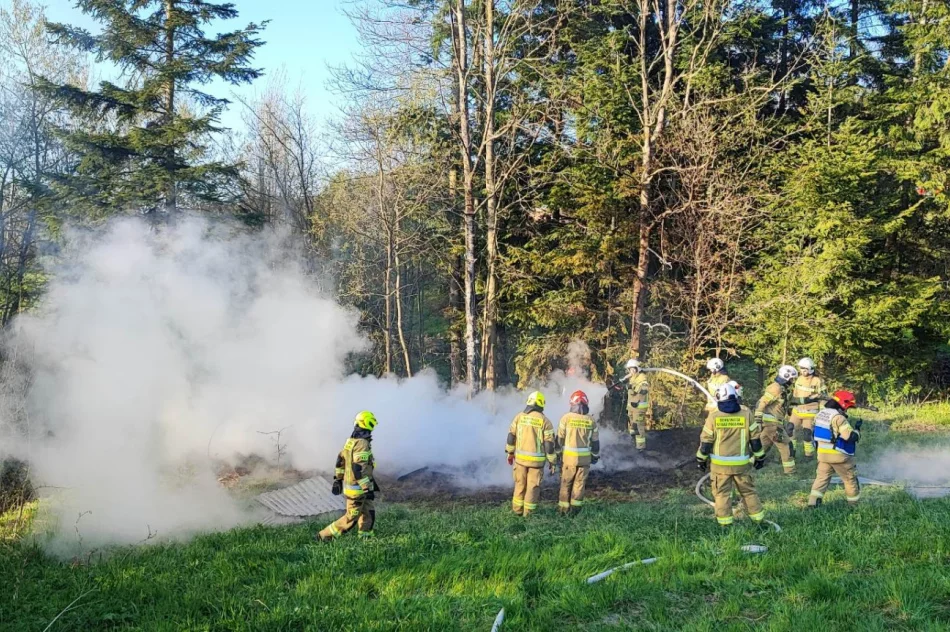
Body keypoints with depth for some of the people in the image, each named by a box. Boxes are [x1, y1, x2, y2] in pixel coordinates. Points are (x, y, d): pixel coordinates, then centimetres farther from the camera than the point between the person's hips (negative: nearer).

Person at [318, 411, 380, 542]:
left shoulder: (350, 441, 7)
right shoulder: (362, 444, -22)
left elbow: (340, 461, 15)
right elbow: (359, 469, -27)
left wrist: (337, 480, 22)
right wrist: (368, 489, -24)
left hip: (349, 484, 9)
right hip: (357, 488, -9)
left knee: (369, 514, 14)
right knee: (350, 518, 2)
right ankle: (324, 536, 7)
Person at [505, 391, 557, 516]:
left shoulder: (519, 416, -1)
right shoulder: (545, 421, -9)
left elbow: (511, 436, 3)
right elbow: (549, 444, -9)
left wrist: (510, 453, 16)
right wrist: (552, 462, -1)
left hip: (520, 457, 3)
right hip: (537, 459, -2)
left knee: (520, 484, 16)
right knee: (533, 486, 8)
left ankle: (517, 509, 23)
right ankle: (528, 513, 12)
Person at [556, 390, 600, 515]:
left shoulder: (566, 418, -8)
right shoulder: (591, 421, 0)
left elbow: (559, 439, -4)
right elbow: (595, 441, 7)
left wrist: (557, 454, 8)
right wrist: (595, 456, 20)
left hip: (568, 457, -2)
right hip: (585, 458, 2)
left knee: (566, 483, 9)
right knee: (580, 483, 10)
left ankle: (564, 508, 12)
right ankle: (575, 507, 12)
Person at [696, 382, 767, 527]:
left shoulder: (714, 417, -8)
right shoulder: (746, 414, -4)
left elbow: (706, 440, -3)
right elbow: (755, 438, 2)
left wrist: (701, 459, 10)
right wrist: (759, 456, 14)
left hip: (720, 464, -2)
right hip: (741, 464, 2)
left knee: (722, 493, 7)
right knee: (748, 491, 15)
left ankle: (725, 523, 8)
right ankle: (759, 519, 20)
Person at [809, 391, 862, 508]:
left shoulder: (820, 413, 5)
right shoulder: (839, 418, -21)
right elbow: (851, 437, -24)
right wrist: (857, 429, -5)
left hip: (822, 453, 7)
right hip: (838, 455, -6)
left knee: (822, 477, 10)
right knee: (850, 479, 11)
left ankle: (813, 501, -3)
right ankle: (855, 503, 23)